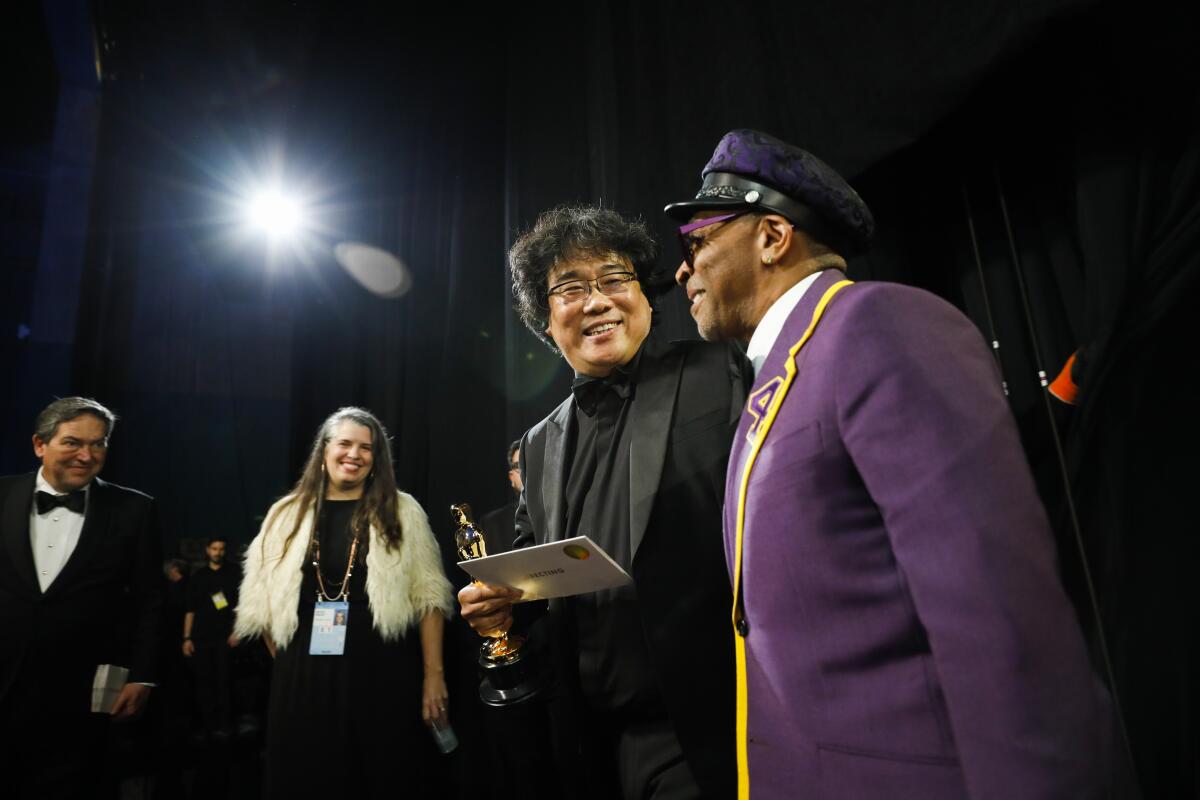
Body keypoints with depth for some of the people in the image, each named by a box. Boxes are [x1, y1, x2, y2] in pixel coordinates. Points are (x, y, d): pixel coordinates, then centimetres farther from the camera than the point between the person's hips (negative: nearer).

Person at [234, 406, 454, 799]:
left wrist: (434, 674, -7)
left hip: (383, 677, -2)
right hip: (303, 680, 2)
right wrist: (289, 664, 10)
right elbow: (262, 602, 12)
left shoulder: (402, 512, 1)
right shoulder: (287, 514, 7)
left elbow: (428, 597, -2)